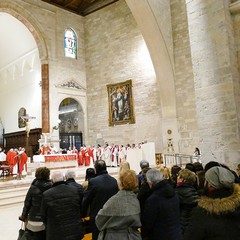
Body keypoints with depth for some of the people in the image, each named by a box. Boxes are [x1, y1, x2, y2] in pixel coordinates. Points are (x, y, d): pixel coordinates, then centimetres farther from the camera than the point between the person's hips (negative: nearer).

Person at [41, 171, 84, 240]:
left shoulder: (46, 195, -11)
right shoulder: (75, 190, -7)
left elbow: (44, 216, 0)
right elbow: (81, 209, 4)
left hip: (56, 234, -2)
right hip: (75, 232, 2)